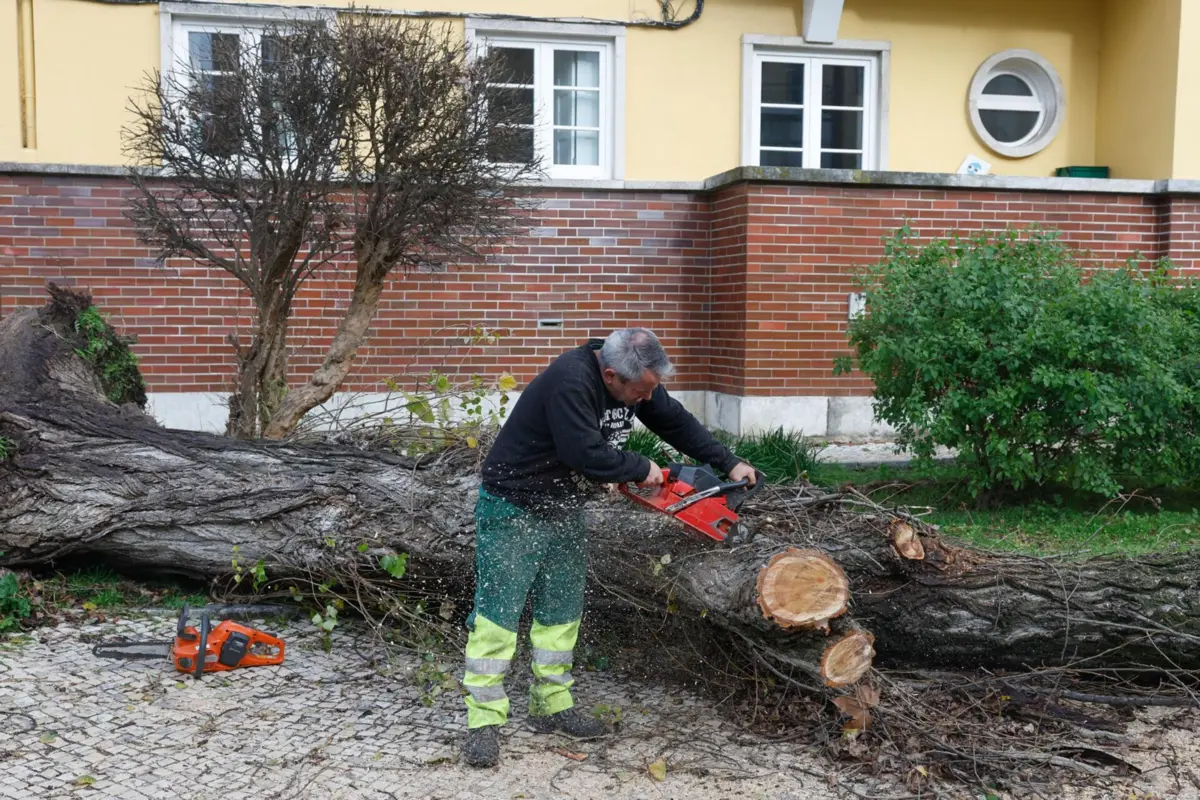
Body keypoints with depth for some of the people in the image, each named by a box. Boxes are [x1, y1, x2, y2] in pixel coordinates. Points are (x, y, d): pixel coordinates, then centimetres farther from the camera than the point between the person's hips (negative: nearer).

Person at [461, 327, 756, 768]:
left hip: (564, 511, 8)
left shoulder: (637, 381, -4)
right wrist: (641, 469, -17)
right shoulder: (570, 381, -31)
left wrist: (729, 464, 5)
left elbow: (676, 421, 7)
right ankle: (484, 722, 1)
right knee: (498, 613, -5)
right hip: (512, 510, -8)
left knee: (561, 613, 12)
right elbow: (587, 454, -33)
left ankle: (552, 706, 22)